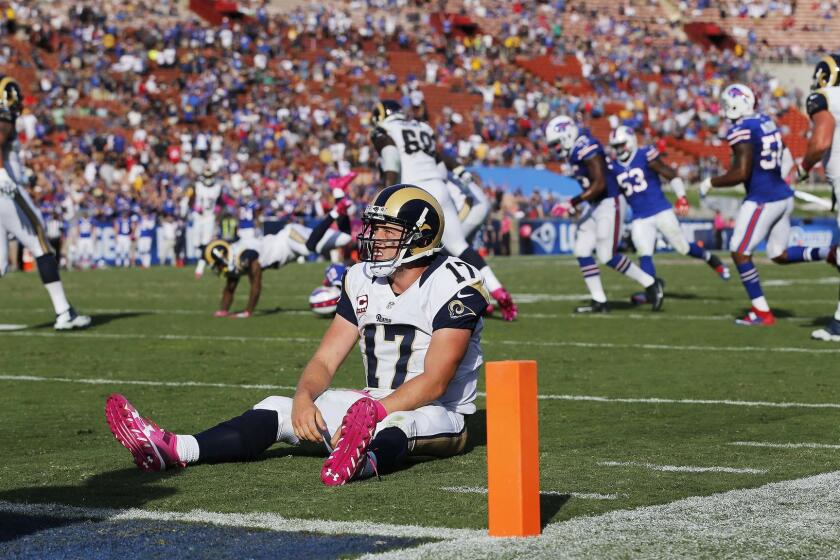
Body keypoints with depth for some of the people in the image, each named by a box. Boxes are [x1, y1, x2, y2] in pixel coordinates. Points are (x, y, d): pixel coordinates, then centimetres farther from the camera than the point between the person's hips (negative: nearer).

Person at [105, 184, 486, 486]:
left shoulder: (454, 286, -16)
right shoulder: (362, 280, 6)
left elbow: (434, 383, -22)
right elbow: (325, 361, 3)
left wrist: (369, 415, -33)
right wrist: (304, 398, -20)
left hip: (437, 414, -7)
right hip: (378, 406, 7)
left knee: (397, 422, -41)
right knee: (277, 410, -9)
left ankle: (365, 461, -77)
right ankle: (172, 450, -28)